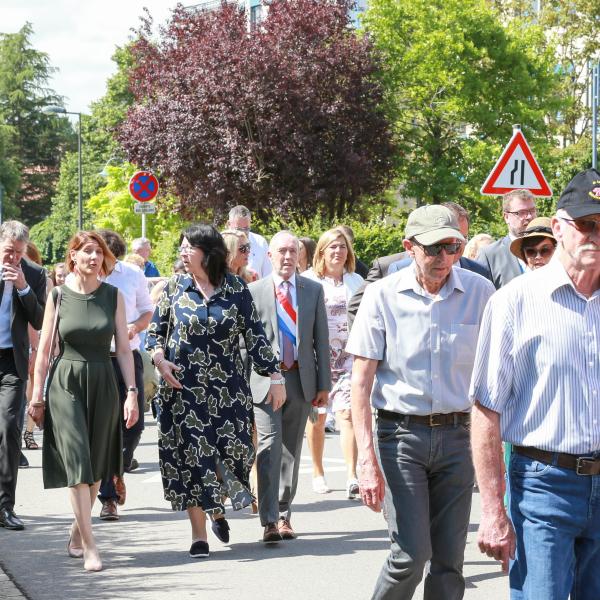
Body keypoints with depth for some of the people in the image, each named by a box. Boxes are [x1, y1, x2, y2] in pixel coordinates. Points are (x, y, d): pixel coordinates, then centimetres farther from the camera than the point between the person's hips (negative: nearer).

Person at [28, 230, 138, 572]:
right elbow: (45, 349, 3)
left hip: (102, 385, 2)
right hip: (65, 385, -2)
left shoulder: (113, 296, 4)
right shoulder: (58, 296, 0)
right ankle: (89, 547, -12)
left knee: (96, 467, 7)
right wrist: (37, 396, 1)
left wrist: (132, 393, -3)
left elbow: (124, 348, 3)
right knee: (77, 465, -10)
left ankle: (77, 533, 26)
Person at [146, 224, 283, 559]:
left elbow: (255, 335, 2)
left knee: (234, 451, -3)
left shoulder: (236, 289, 0)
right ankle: (199, 534, 4)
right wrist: (160, 360, -8)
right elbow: (156, 330, 10)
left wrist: (275, 377, -2)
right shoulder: (175, 288, 3)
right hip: (184, 387, 0)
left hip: (228, 386, 0)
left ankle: (217, 507, 28)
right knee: (192, 456, -2)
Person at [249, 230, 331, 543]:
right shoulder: (253, 291, 0)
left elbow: (321, 339, 8)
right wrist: (242, 384, -5)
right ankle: (269, 521, -15)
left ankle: (284, 515, 20)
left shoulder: (313, 290, 7)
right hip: (264, 380, -3)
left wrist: (323, 383, 4)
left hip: (300, 379, 3)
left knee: (291, 450, 10)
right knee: (270, 446, -12)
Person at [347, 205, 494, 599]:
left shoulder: (479, 292, 0)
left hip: (457, 434, 2)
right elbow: (362, 379, -4)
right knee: (411, 553, -10)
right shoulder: (383, 295, -4)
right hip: (401, 434, -2)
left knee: (449, 559, 5)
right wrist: (367, 459, -12)